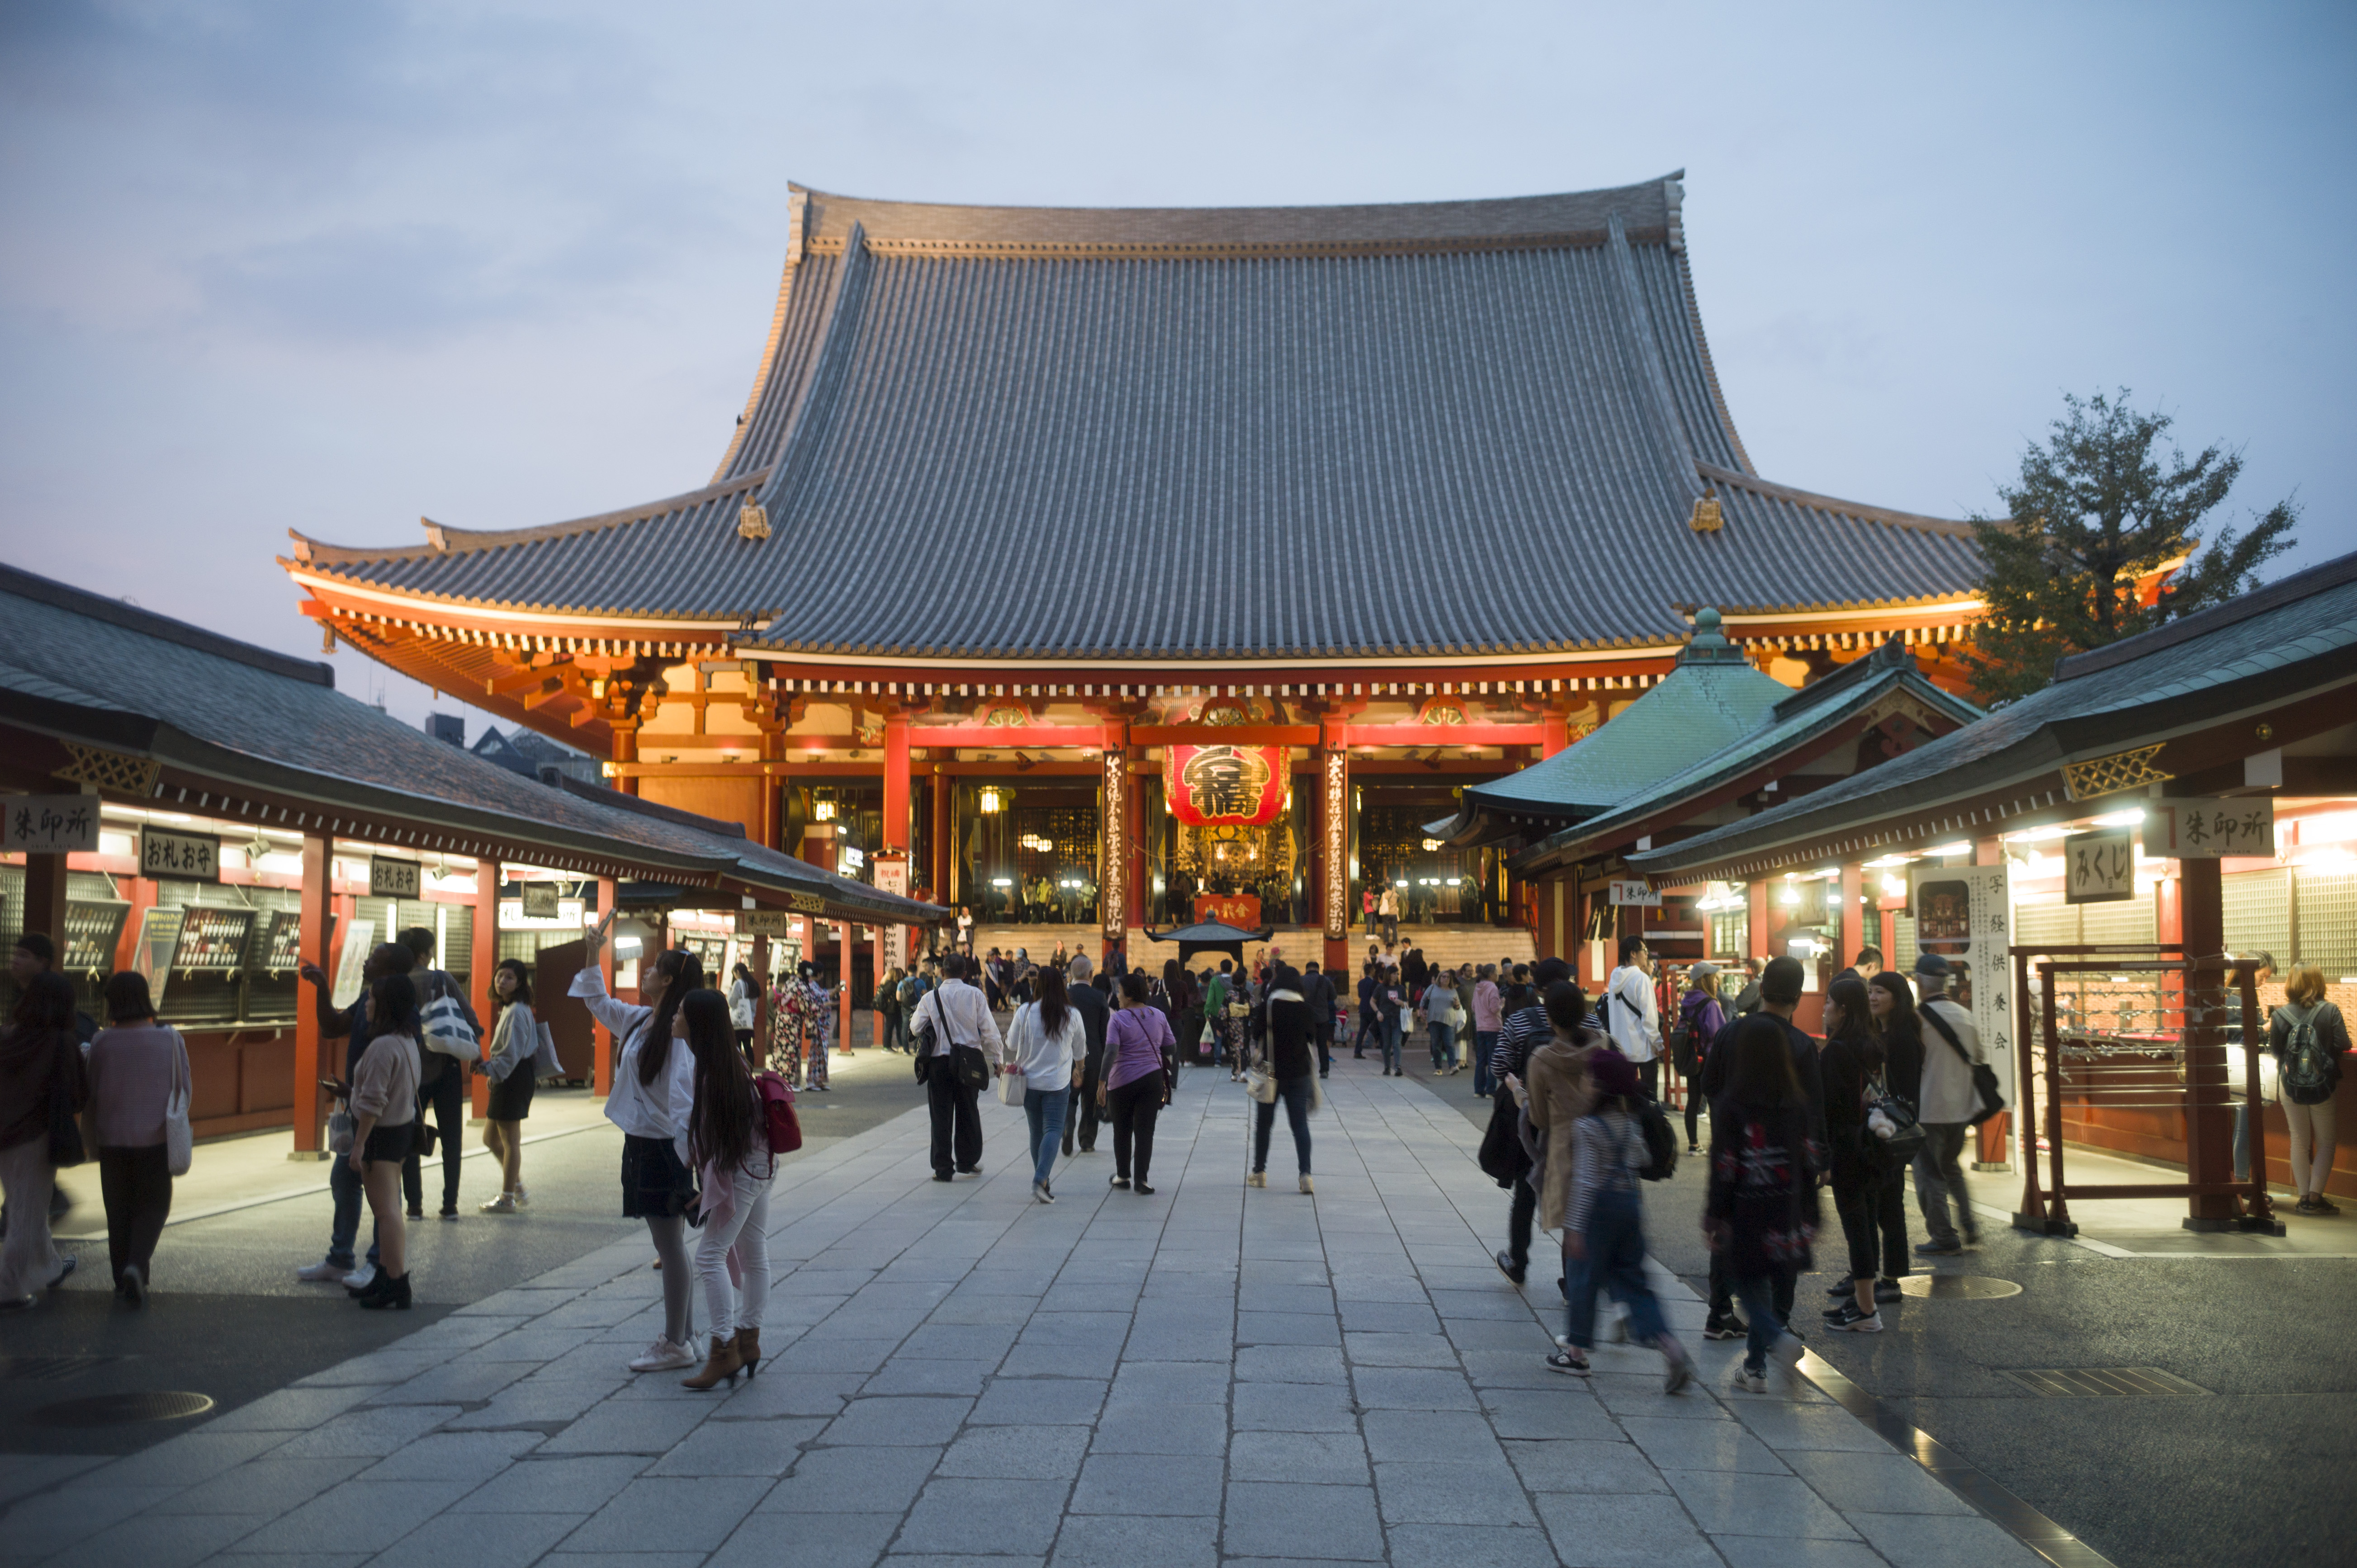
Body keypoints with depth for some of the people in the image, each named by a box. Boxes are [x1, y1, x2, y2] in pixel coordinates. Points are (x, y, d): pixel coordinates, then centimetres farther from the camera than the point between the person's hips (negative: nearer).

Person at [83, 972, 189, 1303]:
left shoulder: (102, 1043, -8)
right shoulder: (169, 1039, -9)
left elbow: (91, 1092, 0)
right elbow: (183, 1088, -2)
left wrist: (94, 1139, 14)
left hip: (112, 1138, 1)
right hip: (155, 1137, -1)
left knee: (119, 1209, 14)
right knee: (153, 1205, 10)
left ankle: (123, 1277, 18)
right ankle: (137, 1264, -11)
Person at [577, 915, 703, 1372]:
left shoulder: (679, 1031, -18)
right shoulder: (640, 1019, 9)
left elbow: (682, 1098, -22)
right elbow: (598, 1002, 28)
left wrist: (685, 1152, -23)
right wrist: (593, 954, 24)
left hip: (663, 1148, -9)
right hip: (641, 1145, 9)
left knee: (671, 1249, -1)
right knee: (670, 1248, 15)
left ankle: (675, 1346, 6)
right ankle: (684, 1334, 24)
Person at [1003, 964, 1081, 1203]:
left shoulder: (1025, 1011, -8)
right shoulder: (1072, 1014, -6)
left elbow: (1012, 1044, 3)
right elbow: (1080, 1051, 7)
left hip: (1029, 1080, 2)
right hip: (1058, 1082, -2)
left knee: (1036, 1131, 13)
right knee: (1053, 1129, -2)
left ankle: (1041, 1181, 19)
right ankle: (1041, 1178, -20)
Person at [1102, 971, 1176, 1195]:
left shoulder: (1118, 1019, -10)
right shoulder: (1158, 1016, 2)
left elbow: (1111, 1051, -19)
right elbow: (1171, 1047, 7)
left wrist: (1103, 1080, -18)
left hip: (1122, 1082, -2)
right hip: (1152, 1080, 2)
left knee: (1122, 1130, 14)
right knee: (1145, 1130, 2)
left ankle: (1123, 1176, 24)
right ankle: (1140, 1180, -5)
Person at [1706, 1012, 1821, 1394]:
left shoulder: (1729, 1106, -13)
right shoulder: (1797, 1104, -1)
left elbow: (1723, 1169, -12)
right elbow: (1810, 1162, 2)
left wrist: (1714, 1218, -3)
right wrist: (1808, 1218, 11)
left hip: (1746, 1211, -4)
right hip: (1786, 1213, 4)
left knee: (1748, 1280, 9)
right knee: (1772, 1281, 14)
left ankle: (1778, 1338, -16)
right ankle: (1755, 1366, 21)